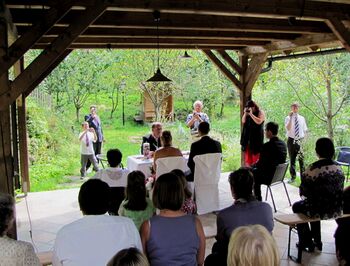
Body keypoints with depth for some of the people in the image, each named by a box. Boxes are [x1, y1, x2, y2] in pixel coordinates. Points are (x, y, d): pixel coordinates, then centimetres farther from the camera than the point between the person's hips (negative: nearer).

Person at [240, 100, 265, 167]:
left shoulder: (260, 112, -4)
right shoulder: (247, 113, 12)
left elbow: (259, 122, -20)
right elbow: (243, 121, 7)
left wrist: (251, 114, -19)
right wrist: (245, 113, -6)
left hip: (256, 137, -6)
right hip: (247, 137, 6)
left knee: (256, 154, -8)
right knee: (248, 154, 6)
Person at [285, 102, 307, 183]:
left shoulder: (302, 118, 8)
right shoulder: (288, 118, -2)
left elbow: (305, 130, 14)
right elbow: (288, 128, -19)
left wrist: (302, 138, 1)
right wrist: (291, 118, -25)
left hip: (300, 140, 1)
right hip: (291, 140, -1)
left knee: (301, 159, -1)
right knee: (292, 159, 8)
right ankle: (293, 176, 19)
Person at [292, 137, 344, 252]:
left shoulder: (312, 169, -22)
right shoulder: (339, 168, -3)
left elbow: (303, 192, -10)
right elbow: (339, 189, 11)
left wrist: (304, 194, 14)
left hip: (320, 211, -6)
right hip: (337, 210, 6)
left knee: (296, 206, 24)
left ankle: (306, 243, 32)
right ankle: (317, 241, 42)